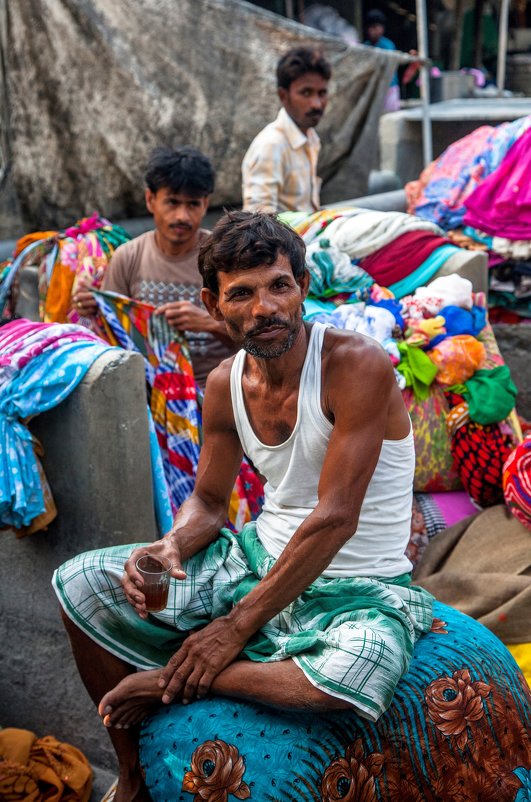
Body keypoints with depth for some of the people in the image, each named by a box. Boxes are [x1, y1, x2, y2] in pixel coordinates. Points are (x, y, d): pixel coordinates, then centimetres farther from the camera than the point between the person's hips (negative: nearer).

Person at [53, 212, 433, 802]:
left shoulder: (357, 365, -21)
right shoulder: (224, 385, 0)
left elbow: (334, 518, -24)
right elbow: (208, 501, 11)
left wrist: (236, 628, -22)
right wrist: (171, 547, -14)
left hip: (357, 588, -6)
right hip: (258, 558, 6)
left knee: (351, 678, -41)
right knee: (79, 583, -4)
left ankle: (173, 680, -16)